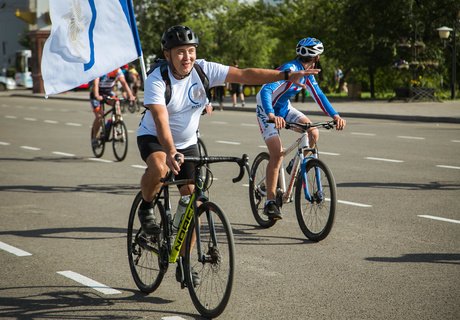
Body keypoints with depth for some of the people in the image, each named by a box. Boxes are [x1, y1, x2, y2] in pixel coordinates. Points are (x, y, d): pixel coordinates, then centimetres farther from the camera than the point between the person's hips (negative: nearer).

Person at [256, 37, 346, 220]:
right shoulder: (289, 70, -29)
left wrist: (335, 115, -15)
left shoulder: (307, 72, -3)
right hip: (267, 111, -7)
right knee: (277, 154, -20)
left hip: (285, 109, 7)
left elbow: (318, 94, -1)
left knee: (313, 133, -16)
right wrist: (272, 116, -56)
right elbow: (266, 91, -40)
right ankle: (270, 202, -12)